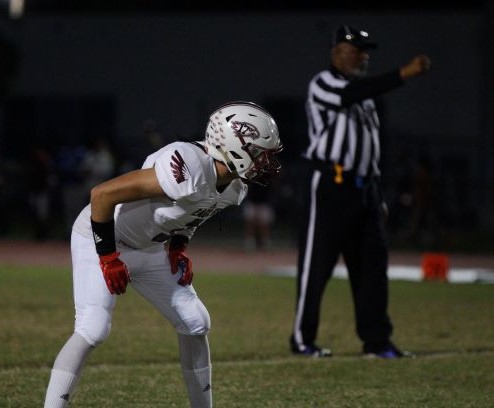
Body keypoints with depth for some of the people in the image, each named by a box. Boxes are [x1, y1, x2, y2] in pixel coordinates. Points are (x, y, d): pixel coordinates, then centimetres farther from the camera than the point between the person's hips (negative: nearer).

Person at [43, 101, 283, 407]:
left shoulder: (234, 186, -6)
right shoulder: (187, 169, -36)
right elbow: (103, 194, -32)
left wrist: (179, 247, 3)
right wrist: (108, 257, -25)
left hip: (151, 247, 9)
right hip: (102, 239, -9)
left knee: (195, 324, 7)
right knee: (93, 330, -21)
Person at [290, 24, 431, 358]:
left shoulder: (364, 93, 21)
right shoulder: (323, 85, -5)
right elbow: (353, 93, -27)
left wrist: (379, 198, 18)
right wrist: (403, 74, -35)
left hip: (365, 187, 8)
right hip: (332, 185, -8)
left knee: (373, 263, 4)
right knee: (317, 264, -4)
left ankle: (376, 340, 8)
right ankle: (302, 339, 4)